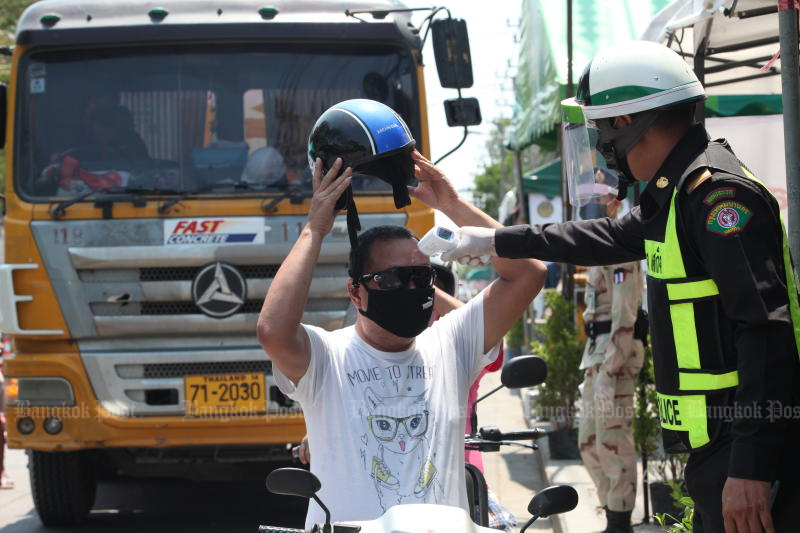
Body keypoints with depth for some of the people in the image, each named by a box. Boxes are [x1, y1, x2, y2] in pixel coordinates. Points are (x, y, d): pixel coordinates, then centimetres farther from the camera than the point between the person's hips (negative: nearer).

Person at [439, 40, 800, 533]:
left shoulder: (717, 192, -16)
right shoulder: (675, 195, 16)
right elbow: (613, 238, 35)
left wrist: (751, 466, -26)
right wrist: (495, 242, 42)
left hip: (747, 453, -10)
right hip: (718, 450, 10)